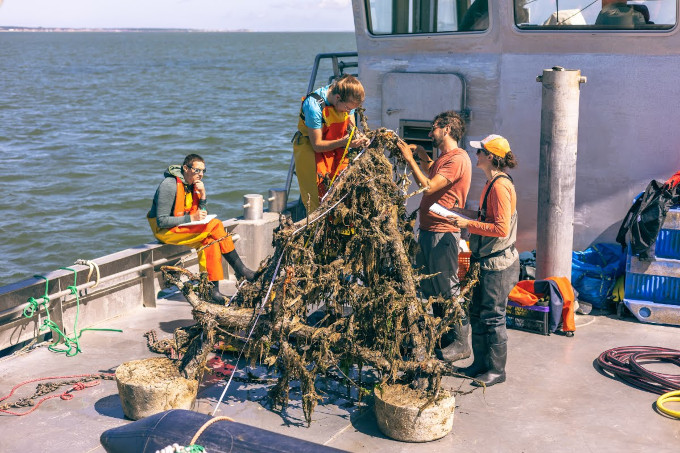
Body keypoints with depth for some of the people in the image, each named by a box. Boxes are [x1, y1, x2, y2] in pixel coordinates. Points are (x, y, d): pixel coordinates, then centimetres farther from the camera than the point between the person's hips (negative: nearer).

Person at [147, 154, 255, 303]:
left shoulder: (193, 185, 7)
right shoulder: (169, 186, -18)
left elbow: (202, 214, 8)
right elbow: (162, 221, -21)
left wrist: (202, 195, -8)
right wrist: (191, 218, -26)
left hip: (184, 228, 8)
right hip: (165, 231, -8)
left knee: (210, 239, -21)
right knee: (215, 225, -21)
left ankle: (213, 288, -19)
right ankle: (240, 269, -12)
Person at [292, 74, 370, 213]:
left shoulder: (347, 101, -10)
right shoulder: (314, 106, -29)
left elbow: (350, 128, 5)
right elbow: (317, 145, -24)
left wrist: (358, 137, -18)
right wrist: (344, 142, -33)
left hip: (335, 150, 6)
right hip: (310, 150, -6)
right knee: (318, 201, -10)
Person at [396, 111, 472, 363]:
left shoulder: (457, 159, -15)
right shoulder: (444, 158, 18)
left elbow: (428, 187, -22)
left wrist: (410, 159, -15)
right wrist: (421, 156, 12)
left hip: (443, 232, -10)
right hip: (427, 229, 10)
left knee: (447, 289, -5)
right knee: (429, 287, 16)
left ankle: (460, 343, 4)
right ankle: (442, 336, 27)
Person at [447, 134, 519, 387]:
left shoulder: (500, 186, -19)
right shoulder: (491, 183, 12)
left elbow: (501, 228, -24)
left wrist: (469, 224, -19)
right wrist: (467, 217, 13)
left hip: (498, 264, -10)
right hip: (486, 261, 10)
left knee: (492, 317, -1)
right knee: (477, 313, 15)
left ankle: (496, 370, 11)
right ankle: (480, 363, 26)